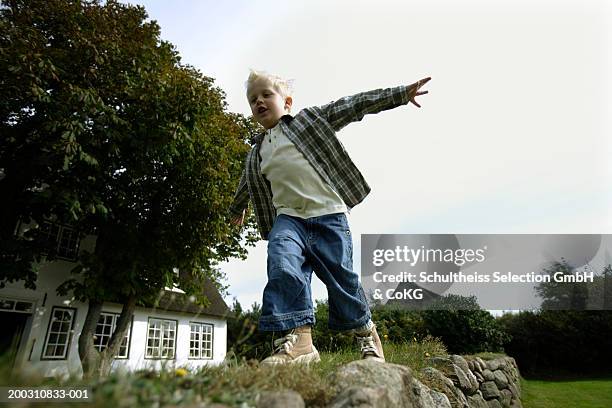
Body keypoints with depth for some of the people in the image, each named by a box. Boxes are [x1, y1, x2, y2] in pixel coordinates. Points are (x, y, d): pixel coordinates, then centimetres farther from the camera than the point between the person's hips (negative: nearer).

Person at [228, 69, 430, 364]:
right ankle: (297, 338, -26)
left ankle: (366, 332, 22)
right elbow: (246, 187, 38)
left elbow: (352, 106, 4)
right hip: (288, 218, 3)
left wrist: (400, 94, 1)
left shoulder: (309, 119, 10)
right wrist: (236, 210, 54)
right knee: (282, 266, -26)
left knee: (340, 276, -1)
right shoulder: (256, 155, 21)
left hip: (328, 213, -2)